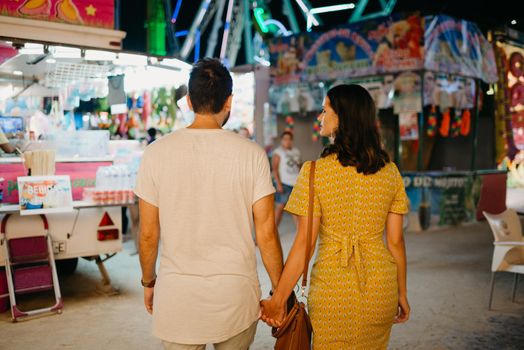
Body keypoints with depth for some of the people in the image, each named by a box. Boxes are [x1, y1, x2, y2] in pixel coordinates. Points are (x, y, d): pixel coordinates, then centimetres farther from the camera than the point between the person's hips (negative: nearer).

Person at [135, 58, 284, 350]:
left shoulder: (157, 153, -6)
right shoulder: (252, 154, -8)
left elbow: (149, 234, -1)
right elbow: (266, 234, -7)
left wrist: (148, 282, 15)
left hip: (177, 295, 1)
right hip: (236, 293, 0)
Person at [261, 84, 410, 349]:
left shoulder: (314, 172, -13)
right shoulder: (389, 171, -2)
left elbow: (304, 243, -13)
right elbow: (396, 241, 2)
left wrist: (278, 299, -5)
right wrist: (402, 293, 14)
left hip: (332, 287, -3)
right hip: (381, 288, 4)